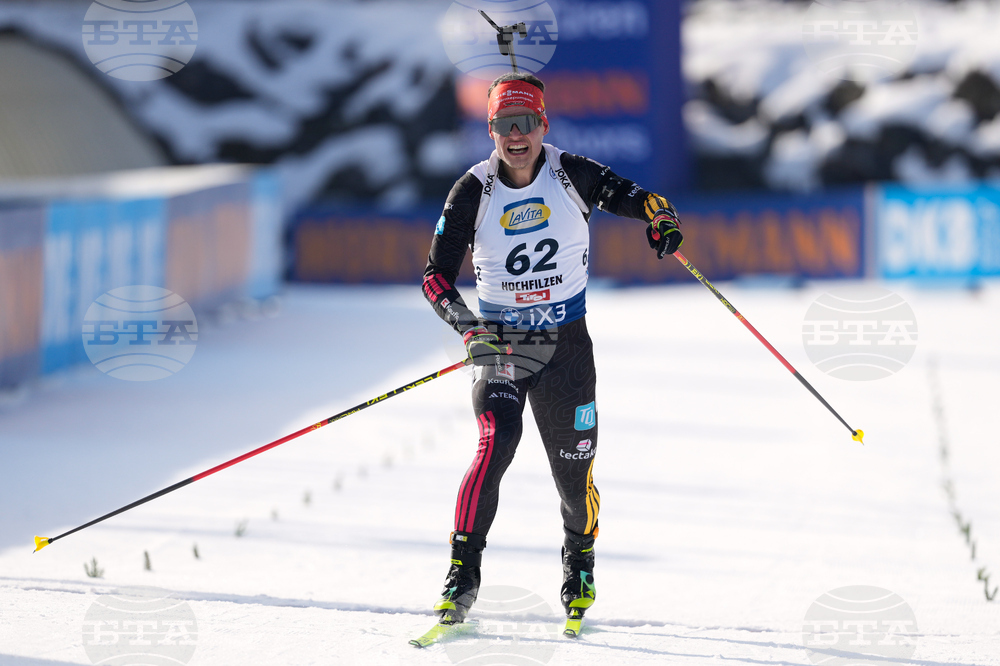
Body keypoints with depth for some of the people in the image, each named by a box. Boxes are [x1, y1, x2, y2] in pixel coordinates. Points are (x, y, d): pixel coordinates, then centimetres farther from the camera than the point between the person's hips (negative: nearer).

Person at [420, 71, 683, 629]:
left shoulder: (571, 175, -6)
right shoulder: (474, 193, -7)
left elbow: (634, 197, 2)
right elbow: (437, 277, -6)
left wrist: (660, 219, -22)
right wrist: (469, 326, -23)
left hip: (566, 342, 1)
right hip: (500, 341, -1)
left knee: (573, 467, 4)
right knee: (496, 443, -23)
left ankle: (580, 564, 32)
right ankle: (463, 574, -18)